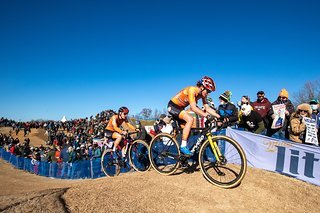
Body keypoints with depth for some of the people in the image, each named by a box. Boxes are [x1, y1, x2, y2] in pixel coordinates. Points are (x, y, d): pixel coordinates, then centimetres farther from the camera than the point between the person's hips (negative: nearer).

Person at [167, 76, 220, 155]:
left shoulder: (202, 94, -3)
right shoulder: (192, 90, -27)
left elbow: (207, 108, -3)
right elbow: (193, 108, -35)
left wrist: (219, 116, -13)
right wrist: (205, 115, -42)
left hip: (180, 108, 9)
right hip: (173, 107, -9)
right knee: (190, 119, -27)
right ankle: (183, 146, -23)